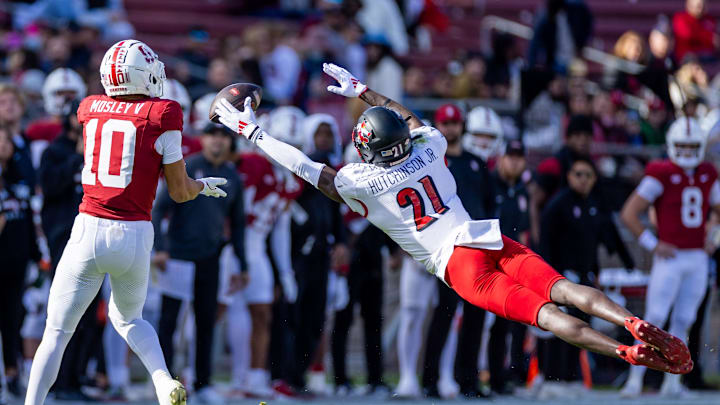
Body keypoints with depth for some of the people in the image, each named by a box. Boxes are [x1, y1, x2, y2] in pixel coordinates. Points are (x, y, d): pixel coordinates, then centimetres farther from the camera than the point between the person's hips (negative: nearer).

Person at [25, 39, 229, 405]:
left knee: (56, 333, 6)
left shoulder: (90, 110, 5)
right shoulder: (162, 117, -5)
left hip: (88, 233, 0)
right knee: (127, 319, 25)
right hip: (134, 237, 0)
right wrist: (203, 186, 21)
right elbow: (180, 192, 0)